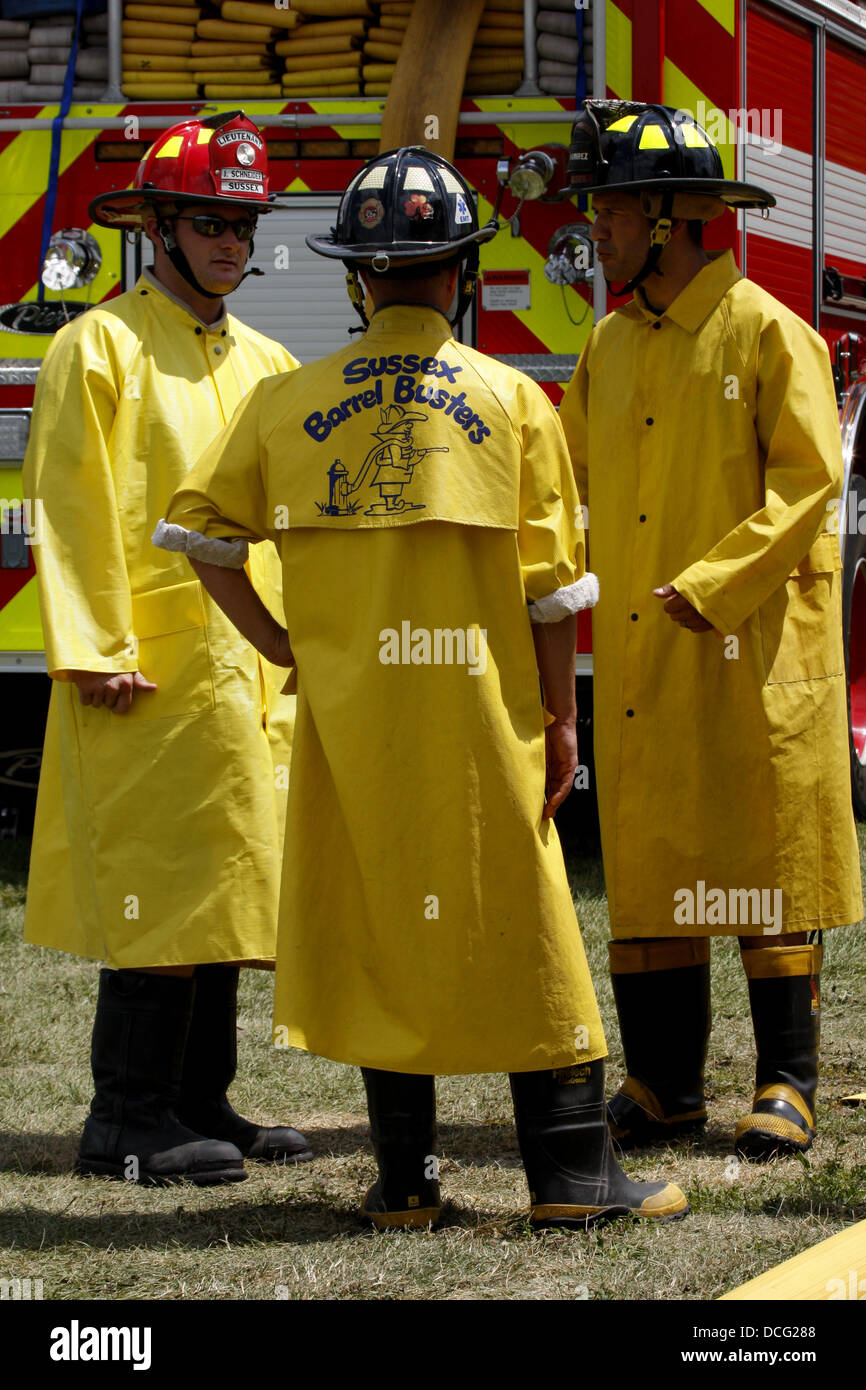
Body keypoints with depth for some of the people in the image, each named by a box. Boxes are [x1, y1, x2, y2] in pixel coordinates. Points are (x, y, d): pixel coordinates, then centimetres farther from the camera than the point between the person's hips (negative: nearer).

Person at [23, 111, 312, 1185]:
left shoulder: (265, 365, 17)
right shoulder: (101, 348, -4)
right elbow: (70, 511, -10)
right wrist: (92, 650, -17)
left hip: (254, 678, 7)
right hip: (152, 672, -7)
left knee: (224, 889, 10)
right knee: (159, 887, -8)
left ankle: (201, 1105, 17)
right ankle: (128, 1119, -4)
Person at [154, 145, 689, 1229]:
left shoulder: (289, 401, 2)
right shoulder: (510, 400, -3)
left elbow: (199, 526, 5)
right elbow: (550, 580, -2)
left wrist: (274, 640, 12)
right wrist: (560, 714, 5)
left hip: (347, 705, 2)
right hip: (481, 704, -2)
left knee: (376, 922, 8)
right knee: (520, 921, 4)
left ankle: (405, 1180, 11)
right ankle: (571, 1172, 6)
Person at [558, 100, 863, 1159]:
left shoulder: (766, 332, -6)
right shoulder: (610, 346, 15)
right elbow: (563, 472, 21)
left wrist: (712, 585, -19)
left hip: (753, 649, -6)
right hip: (639, 664, 6)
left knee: (767, 865, -3)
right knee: (647, 868, 7)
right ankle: (664, 1082, 14)